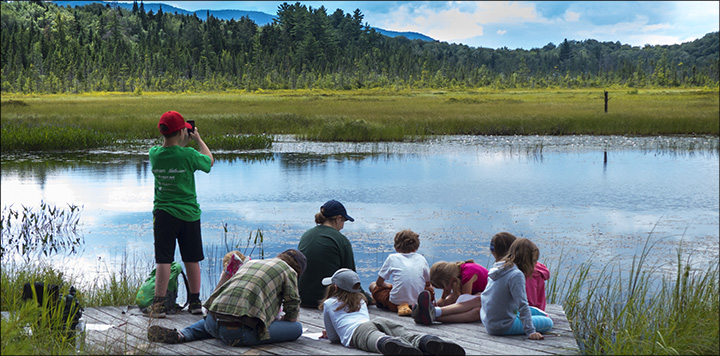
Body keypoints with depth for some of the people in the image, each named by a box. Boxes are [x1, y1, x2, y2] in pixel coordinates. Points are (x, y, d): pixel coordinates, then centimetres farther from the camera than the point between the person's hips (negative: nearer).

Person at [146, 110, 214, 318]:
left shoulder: (154, 154, -4)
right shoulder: (188, 155, -13)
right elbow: (209, 161, 8)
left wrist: (184, 142, 24)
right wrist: (198, 140, 17)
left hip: (163, 213, 1)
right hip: (188, 213, -1)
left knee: (163, 260, 1)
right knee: (192, 260, 10)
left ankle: (159, 304, -3)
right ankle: (195, 302, 18)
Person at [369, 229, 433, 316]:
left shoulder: (392, 258, 2)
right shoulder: (421, 258, 8)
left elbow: (379, 283, 7)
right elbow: (428, 284, 15)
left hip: (396, 302, -4)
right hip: (418, 302, 4)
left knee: (373, 285, 20)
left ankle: (401, 306, 0)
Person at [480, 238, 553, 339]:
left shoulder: (498, 267, 7)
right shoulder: (516, 275, -20)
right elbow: (522, 305, -25)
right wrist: (531, 332, -24)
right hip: (503, 327, -9)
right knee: (548, 323, -4)